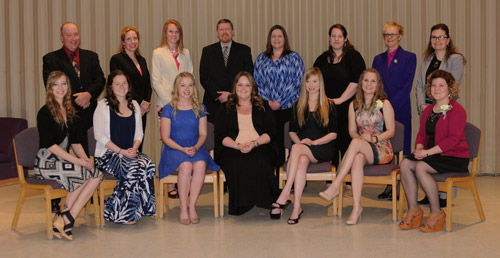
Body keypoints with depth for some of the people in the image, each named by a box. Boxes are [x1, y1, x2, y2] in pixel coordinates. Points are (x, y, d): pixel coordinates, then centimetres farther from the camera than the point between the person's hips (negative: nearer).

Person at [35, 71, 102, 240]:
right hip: (46, 163, -7)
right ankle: (67, 220, -15)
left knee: (96, 175, -17)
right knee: (82, 173, -26)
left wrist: (85, 158, -5)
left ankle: (65, 218, -18)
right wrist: (77, 161, -20)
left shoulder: (70, 112, 16)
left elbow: (75, 141, 15)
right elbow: (50, 144, -14)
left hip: (64, 161, 7)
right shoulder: (45, 112, -6)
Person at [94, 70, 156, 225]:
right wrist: (120, 151, -16)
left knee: (148, 165, -28)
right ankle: (122, 214, -17)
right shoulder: (103, 106, 0)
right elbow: (100, 135, -7)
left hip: (130, 152, 5)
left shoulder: (134, 105, 16)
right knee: (131, 169, -33)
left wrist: (134, 149, -7)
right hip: (107, 154, -5)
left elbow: (139, 133, 15)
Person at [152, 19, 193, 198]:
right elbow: (156, 81, -1)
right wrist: (171, 101, -10)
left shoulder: (185, 53, 16)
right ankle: (169, 185, -1)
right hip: (166, 103, -4)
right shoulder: (158, 53, 4)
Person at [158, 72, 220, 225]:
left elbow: (203, 134, 10)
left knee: (200, 165, -32)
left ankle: (192, 207, -23)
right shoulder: (169, 109, 2)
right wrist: (182, 149, -15)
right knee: (186, 166, -34)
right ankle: (183, 208, -21)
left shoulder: (199, 109, 10)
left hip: (195, 148, 2)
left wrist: (195, 147, -11)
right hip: (174, 149, -2)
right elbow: (166, 137, -1)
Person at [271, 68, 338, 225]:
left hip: (323, 149, -2)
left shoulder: (329, 105, 9)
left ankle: (284, 195, -38)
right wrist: (299, 141, -6)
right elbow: (292, 131, 16)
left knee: (296, 149, -34)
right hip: (302, 149, 2)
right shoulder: (298, 105, 18)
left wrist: (313, 142, -11)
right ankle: (297, 207, -42)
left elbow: (333, 134, 3)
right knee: (302, 160, -35)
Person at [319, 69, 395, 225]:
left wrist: (373, 139, -17)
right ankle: (356, 206, -39)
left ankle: (335, 186, -36)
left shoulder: (384, 104, 2)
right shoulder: (354, 105, 13)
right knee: (358, 158, -36)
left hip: (382, 150, -3)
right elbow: (352, 131, 12)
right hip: (362, 150, 3)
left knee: (356, 143, -34)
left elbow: (391, 131, -1)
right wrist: (360, 137, -11)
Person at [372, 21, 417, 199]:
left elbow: (406, 86, -7)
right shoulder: (378, 59, 15)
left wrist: (391, 106, -14)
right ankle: (389, 186, 12)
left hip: (400, 109, -4)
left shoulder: (409, 58, 1)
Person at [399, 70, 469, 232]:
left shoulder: (457, 110, -8)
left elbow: (453, 139, -18)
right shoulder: (428, 110, 17)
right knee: (405, 163, -19)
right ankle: (413, 211, -13)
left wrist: (428, 152, -22)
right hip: (431, 154, 7)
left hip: (454, 157, -7)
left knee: (420, 167, -30)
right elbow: (421, 133, 17)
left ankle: (437, 213, -17)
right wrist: (419, 149, -6)